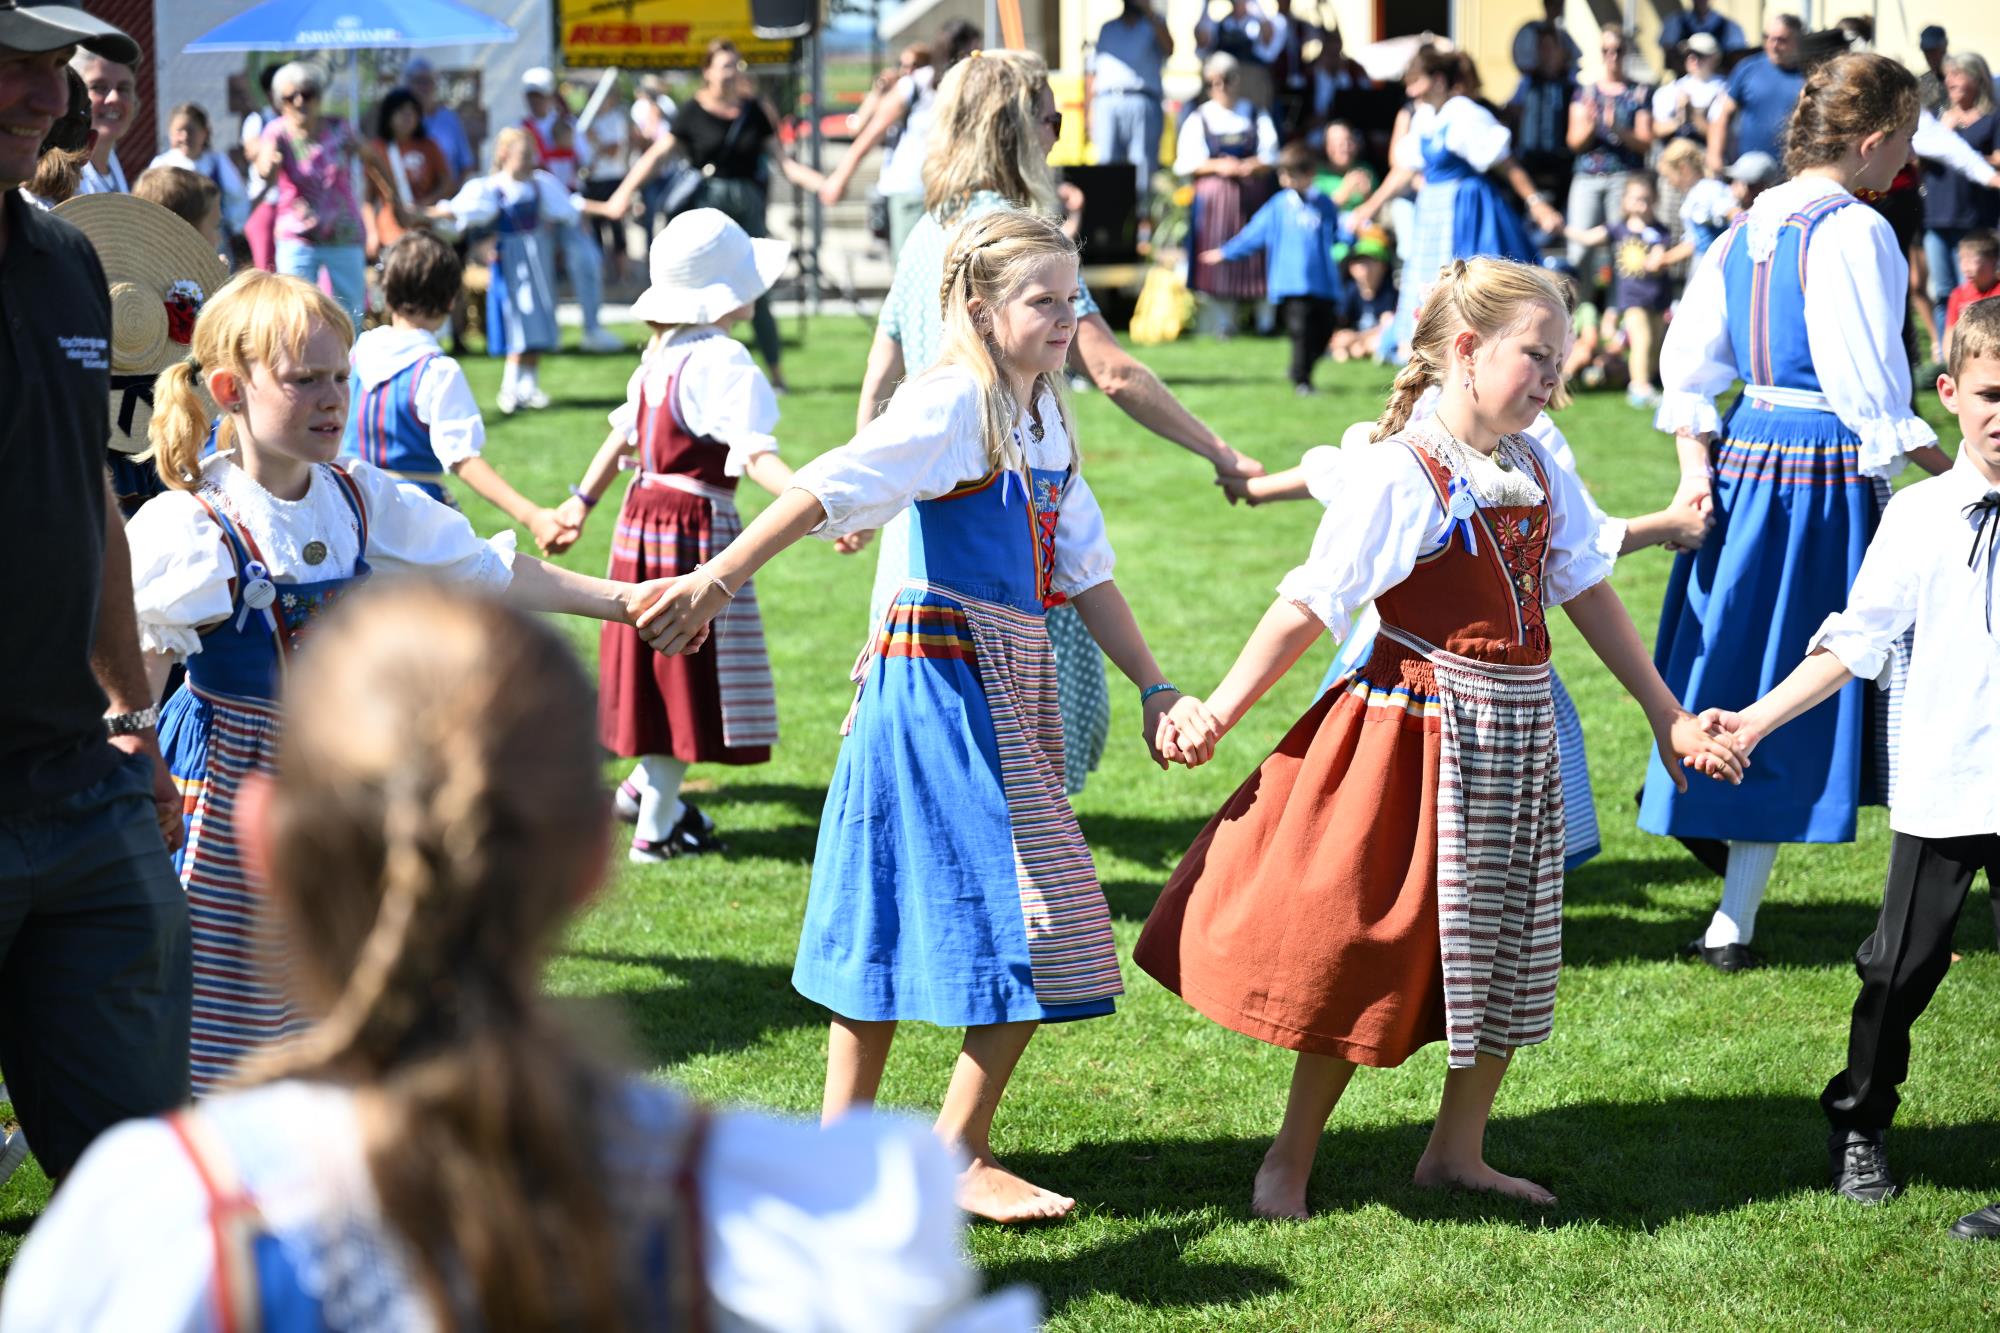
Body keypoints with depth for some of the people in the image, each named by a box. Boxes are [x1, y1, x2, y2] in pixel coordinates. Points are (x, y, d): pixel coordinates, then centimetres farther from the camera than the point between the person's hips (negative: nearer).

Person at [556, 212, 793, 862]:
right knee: (688, 669, 2)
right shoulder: (721, 362, -19)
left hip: (643, 513, 8)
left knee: (664, 664, 22)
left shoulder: (660, 356, 7)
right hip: (697, 522, -8)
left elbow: (623, 433, 19)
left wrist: (582, 501, 31)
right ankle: (656, 827, 9)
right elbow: (754, 454, -30)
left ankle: (644, 784, 33)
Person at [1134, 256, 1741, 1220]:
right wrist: (1218, 712, -15)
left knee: (1506, 951, 13)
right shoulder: (1398, 474, -14)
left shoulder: (1539, 475, 8)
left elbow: (1588, 595, 16)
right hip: (1419, 732, -7)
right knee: (1370, 954, -1)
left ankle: (1457, 1151, 28)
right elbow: (1310, 605, -13)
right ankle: (1290, 1159, 13)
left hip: (1517, 737, 7)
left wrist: (1665, 715, 18)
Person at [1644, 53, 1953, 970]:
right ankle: (1732, 923, 3)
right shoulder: (1854, 232, -14)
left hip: (1742, 456, 7)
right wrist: (1947, 473, -8)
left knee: (1734, 667, 20)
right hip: (1828, 475, -7)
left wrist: (1696, 464, 6)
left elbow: (1687, 360, 8)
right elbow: (1870, 393, -17)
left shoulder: (1747, 227, 9)